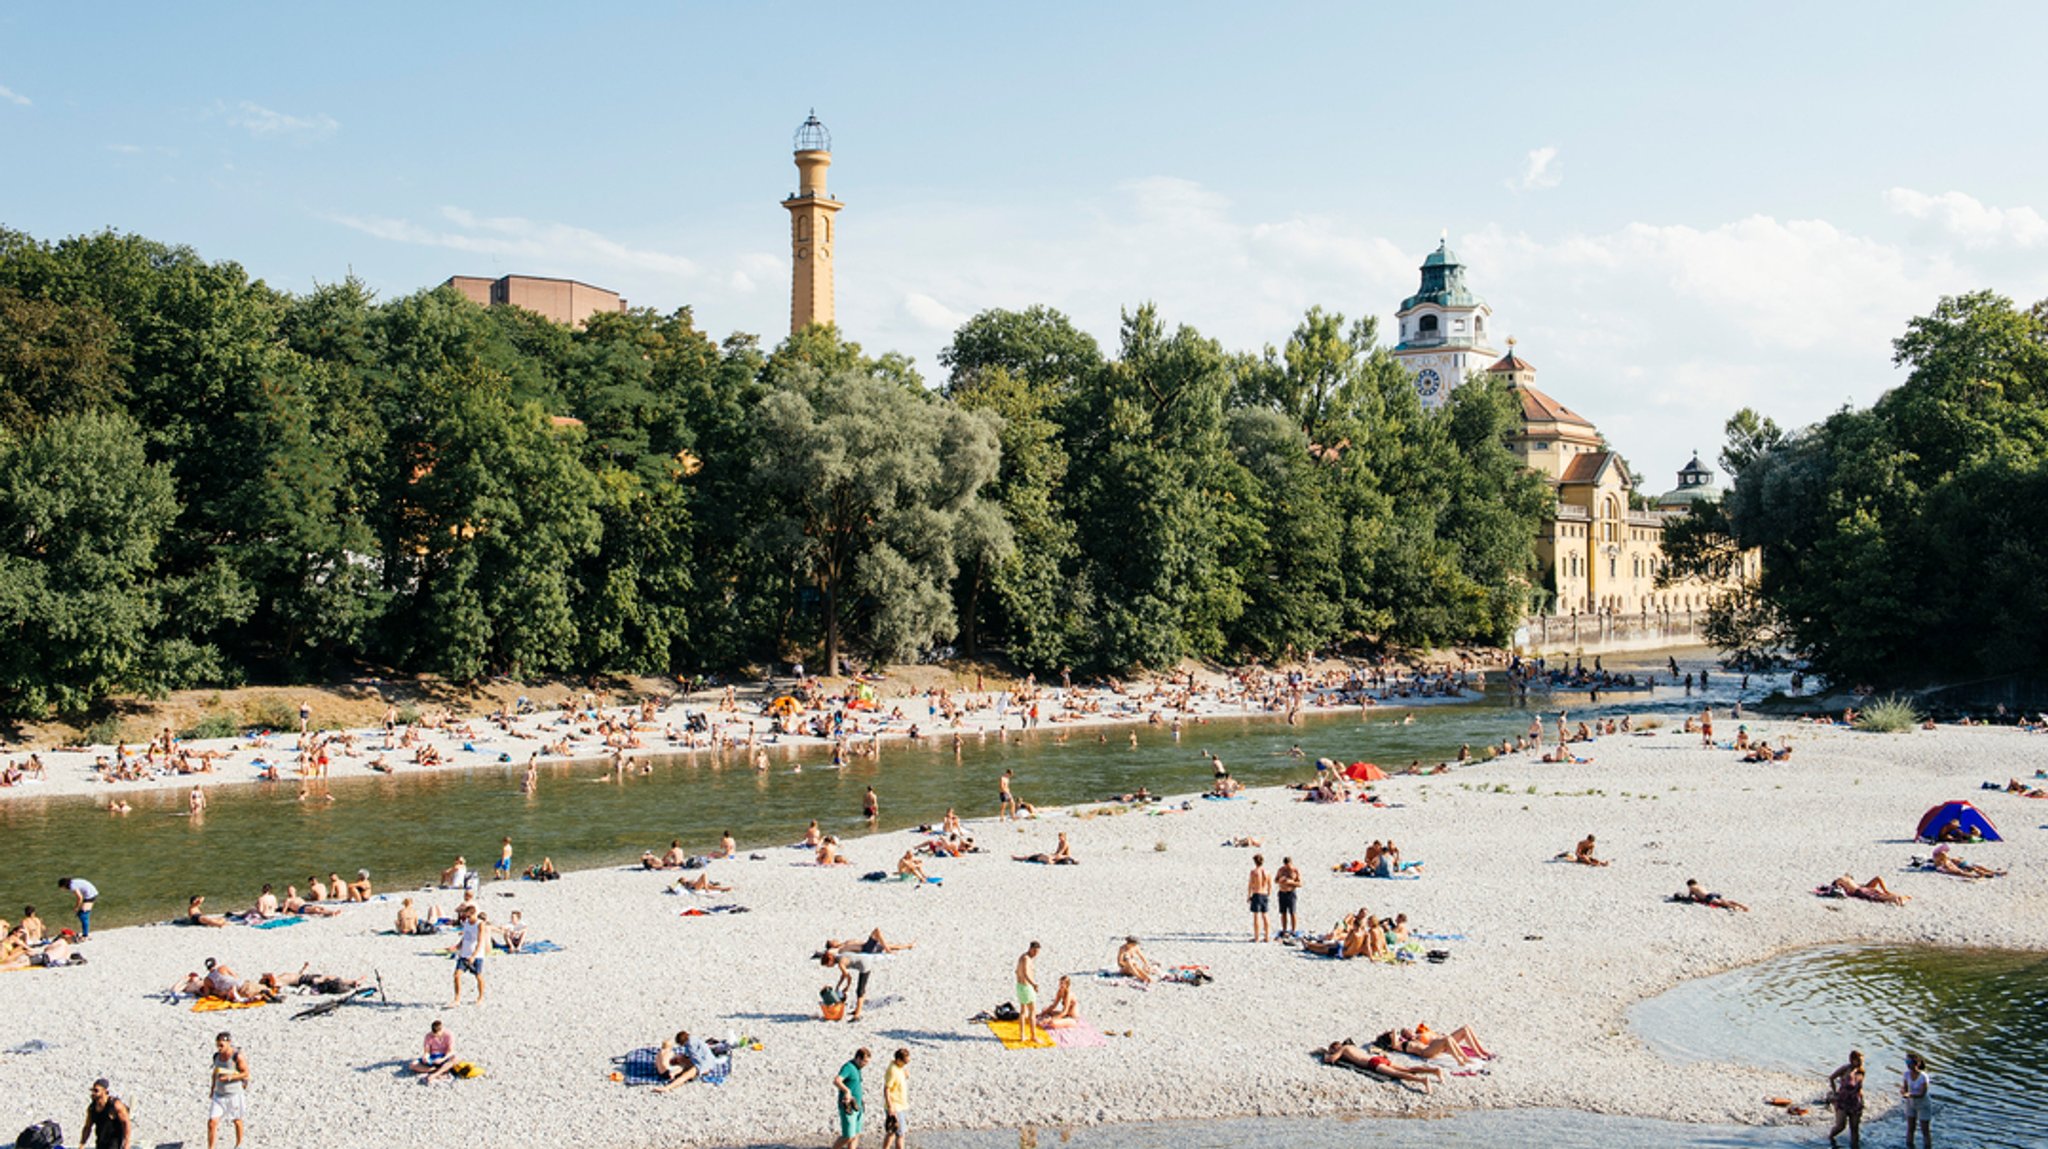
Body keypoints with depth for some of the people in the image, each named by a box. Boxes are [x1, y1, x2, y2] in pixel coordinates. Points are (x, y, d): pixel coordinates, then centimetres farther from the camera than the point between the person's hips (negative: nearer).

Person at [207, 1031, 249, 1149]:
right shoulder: (217, 1056, 0)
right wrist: (212, 1089, 17)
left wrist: (229, 1077, -25)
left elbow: (246, 1073, -15)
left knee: (237, 1121, 15)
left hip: (235, 1094, -4)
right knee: (212, 1123, -7)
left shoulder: (237, 1056, -18)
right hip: (219, 1095, 4)